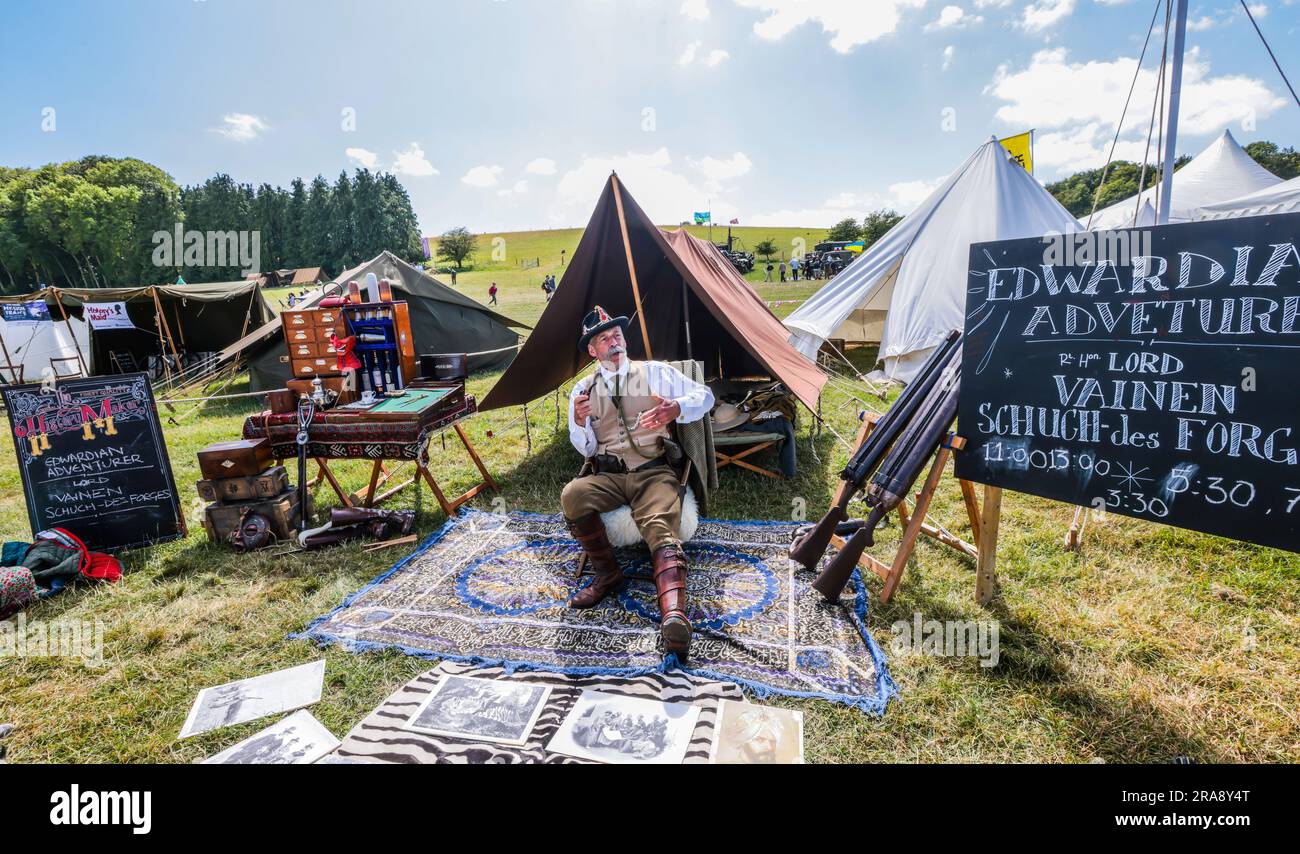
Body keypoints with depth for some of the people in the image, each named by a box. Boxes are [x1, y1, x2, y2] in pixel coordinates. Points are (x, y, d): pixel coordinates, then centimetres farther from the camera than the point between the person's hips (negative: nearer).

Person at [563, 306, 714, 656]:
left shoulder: (656, 372, 12)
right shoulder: (583, 390, 15)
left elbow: (705, 396, 10)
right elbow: (586, 448, 13)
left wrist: (676, 409, -13)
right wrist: (579, 423, -11)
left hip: (653, 473, -2)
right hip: (606, 476, 2)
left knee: (660, 529, -32)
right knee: (572, 495, -31)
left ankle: (673, 615, -50)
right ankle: (607, 574, -13)